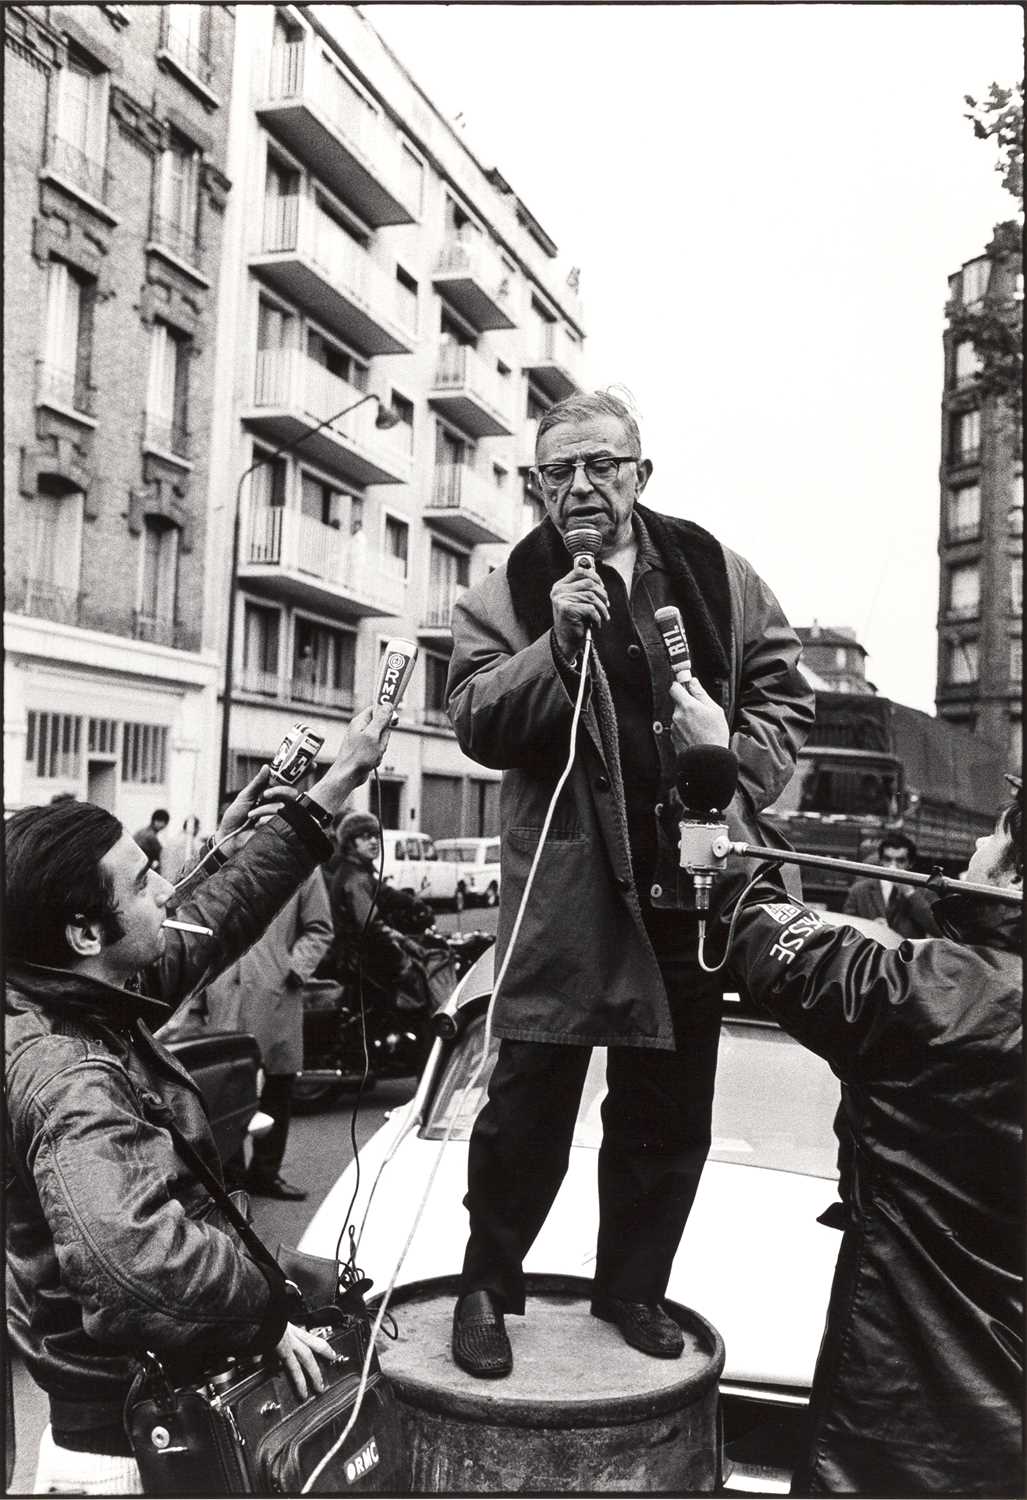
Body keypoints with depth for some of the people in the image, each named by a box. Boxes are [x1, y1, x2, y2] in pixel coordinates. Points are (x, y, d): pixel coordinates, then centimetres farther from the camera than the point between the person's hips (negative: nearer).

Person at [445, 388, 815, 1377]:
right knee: (531, 1092, 0)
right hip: (568, 884, -3)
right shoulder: (506, 593, 3)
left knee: (668, 1105, 13)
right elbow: (475, 723, -6)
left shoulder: (712, 573, 10)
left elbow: (782, 689, 11)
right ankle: (488, 1287, 21)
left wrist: (735, 784, -5)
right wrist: (557, 641, -19)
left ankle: (632, 1285, 32)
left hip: (691, 878, 4)